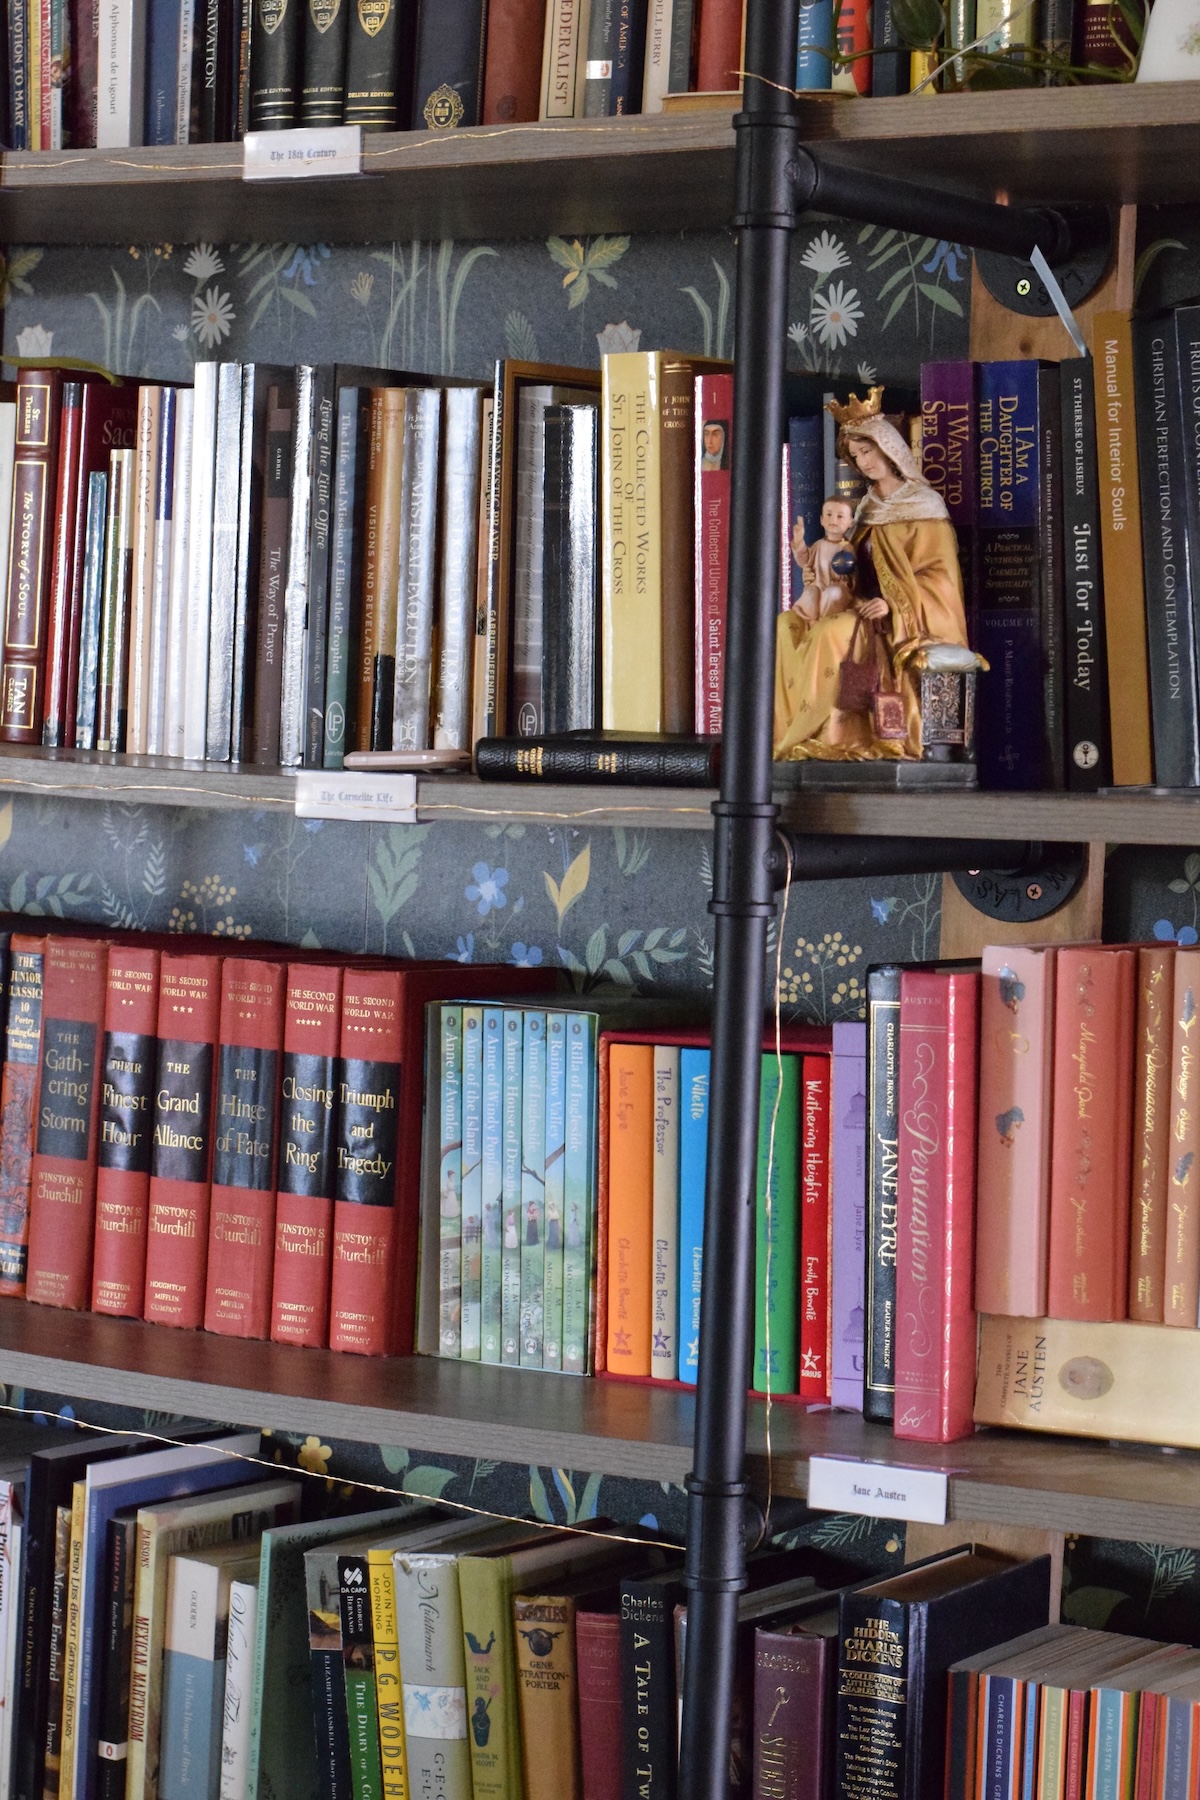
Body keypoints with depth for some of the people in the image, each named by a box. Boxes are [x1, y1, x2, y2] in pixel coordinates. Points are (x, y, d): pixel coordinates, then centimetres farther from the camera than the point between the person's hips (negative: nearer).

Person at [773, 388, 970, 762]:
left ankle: (803, 739, -27)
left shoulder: (923, 507, -3)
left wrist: (893, 604, -21)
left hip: (909, 620, -8)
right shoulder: (870, 507, 19)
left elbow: (939, 577, -10)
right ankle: (785, 728, -24)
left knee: (830, 633, -31)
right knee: (789, 625, -14)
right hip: (867, 610, 8)